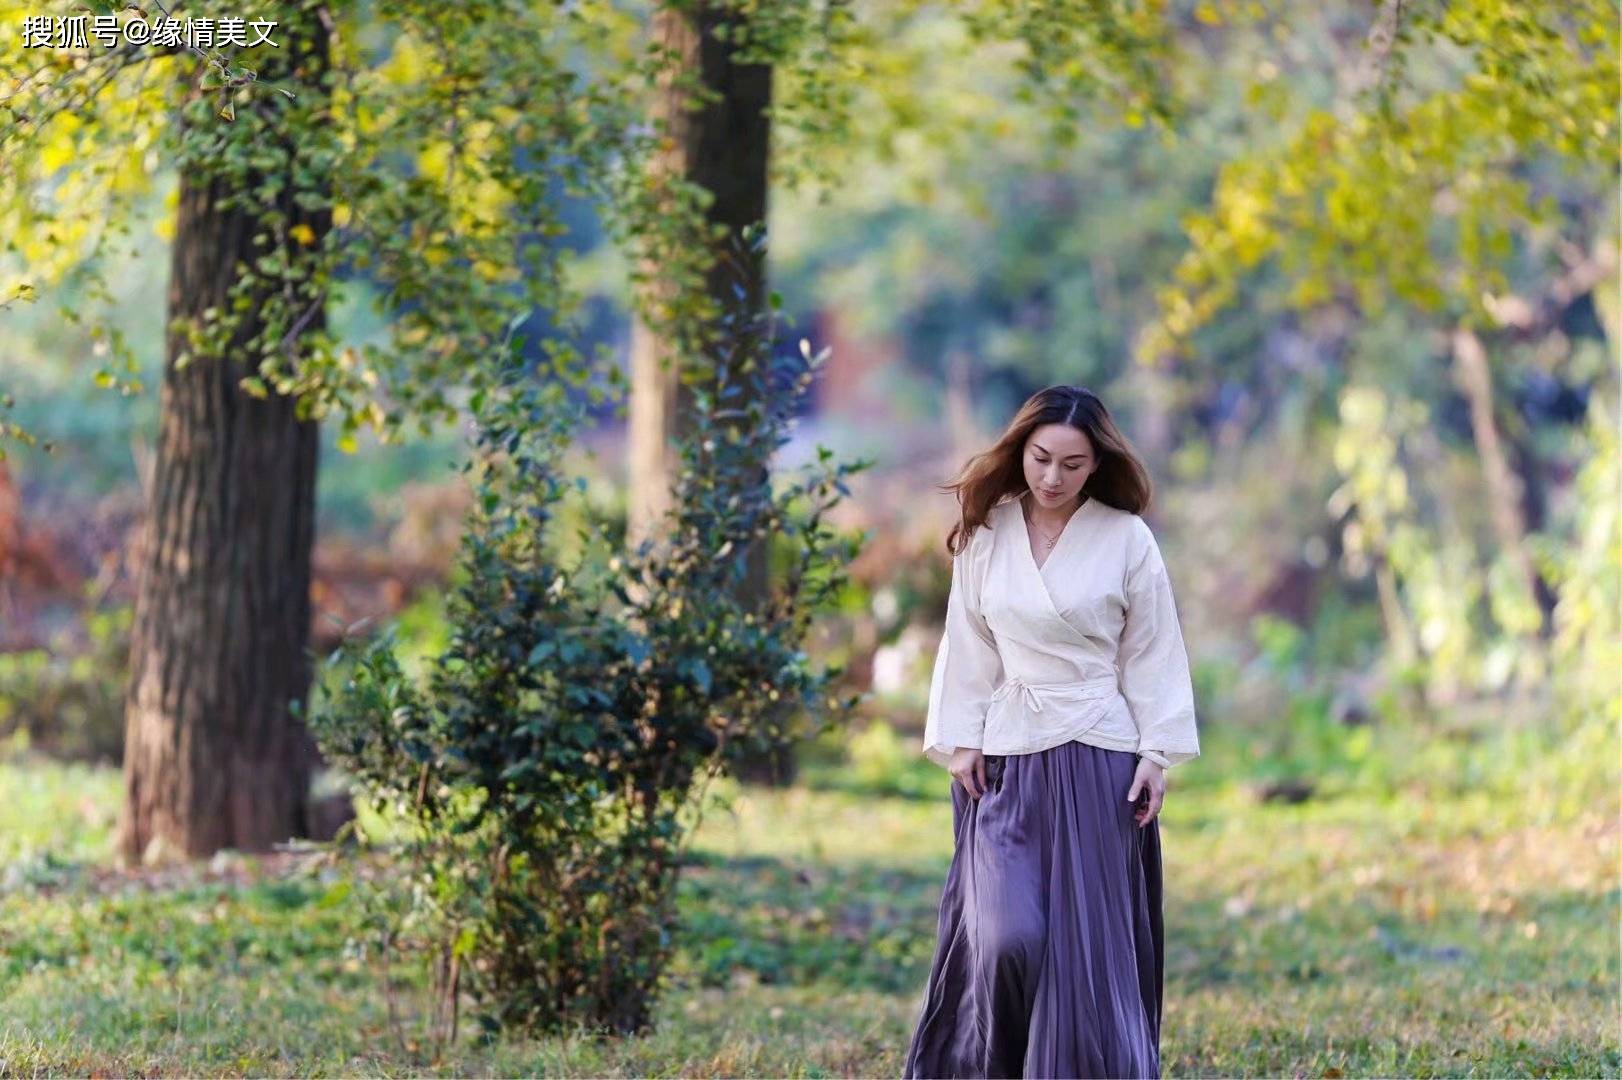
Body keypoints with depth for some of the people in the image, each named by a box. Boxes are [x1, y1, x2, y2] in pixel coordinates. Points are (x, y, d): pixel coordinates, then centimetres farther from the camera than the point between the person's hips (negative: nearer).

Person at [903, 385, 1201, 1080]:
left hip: (1099, 758, -1)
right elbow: (968, 646, 8)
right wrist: (960, 742, 2)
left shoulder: (1127, 539, -2)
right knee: (1007, 936, -9)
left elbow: (1152, 654, 1)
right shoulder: (984, 534, 4)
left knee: (1093, 939, -1)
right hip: (1008, 757, 1)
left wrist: (1156, 754, -3)